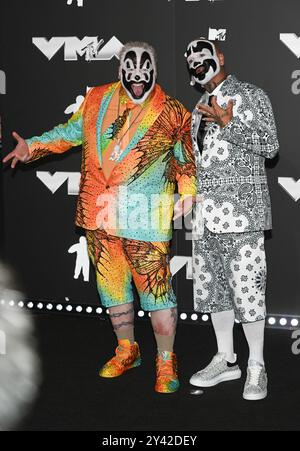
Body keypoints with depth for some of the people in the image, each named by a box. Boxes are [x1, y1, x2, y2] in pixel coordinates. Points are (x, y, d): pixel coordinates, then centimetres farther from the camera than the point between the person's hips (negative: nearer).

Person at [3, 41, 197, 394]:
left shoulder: (172, 113, -1)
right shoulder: (97, 100, 7)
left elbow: (186, 158, 10)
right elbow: (70, 132, 19)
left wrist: (187, 193, 0)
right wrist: (32, 147, 11)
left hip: (144, 218, -4)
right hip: (98, 213, 4)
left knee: (156, 288, -5)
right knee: (112, 285, 13)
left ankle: (166, 362, 9)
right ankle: (126, 351, 31)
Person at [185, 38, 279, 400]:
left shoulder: (251, 96, -1)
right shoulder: (200, 107, 18)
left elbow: (270, 146, -10)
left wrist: (227, 123, -15)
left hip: (241, 208, -7)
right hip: (206, 211, 7)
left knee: (246, 286, -6)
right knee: (212, 286, 10)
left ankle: (257, 366, 6)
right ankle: (226, 360, 21)